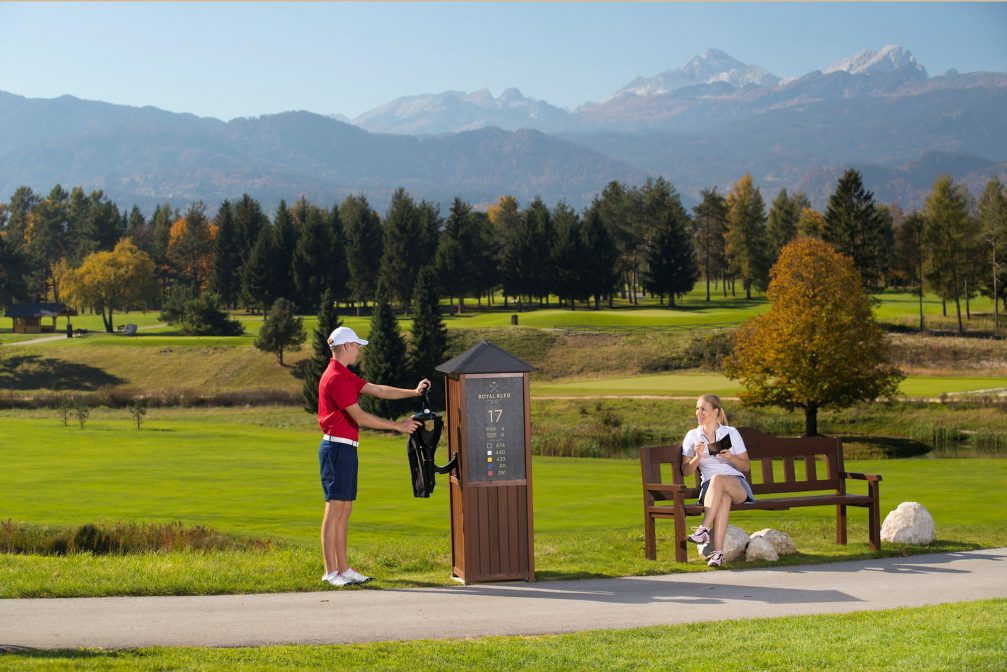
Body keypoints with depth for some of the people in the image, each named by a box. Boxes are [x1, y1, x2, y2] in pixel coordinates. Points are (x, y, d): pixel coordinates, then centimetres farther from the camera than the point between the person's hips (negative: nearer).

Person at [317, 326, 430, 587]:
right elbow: (360, 417, -18)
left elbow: (379, 390, 20)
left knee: (345, 510, 11)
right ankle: (330, 572, -7)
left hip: (346, 449, 11)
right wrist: (397, 425, -12)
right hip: (337, 448, -11)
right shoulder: (336, 378, -16)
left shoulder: (346, 376, 18)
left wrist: (413, 392, 13)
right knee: (335, 509, -9)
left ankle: (343, 568, 15)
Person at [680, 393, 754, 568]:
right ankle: (718, 552, -49)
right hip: (710, 487, 0)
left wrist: (730, 457, -12)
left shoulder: (731, 433, 8)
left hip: (738, 486, 0)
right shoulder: (692, 436, 11)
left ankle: (704, 530, -45)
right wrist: (698, 457, -12)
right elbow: (686, 471, 8)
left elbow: (745, 466, 8)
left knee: (717, 479, -38)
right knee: (723, 498, -38)